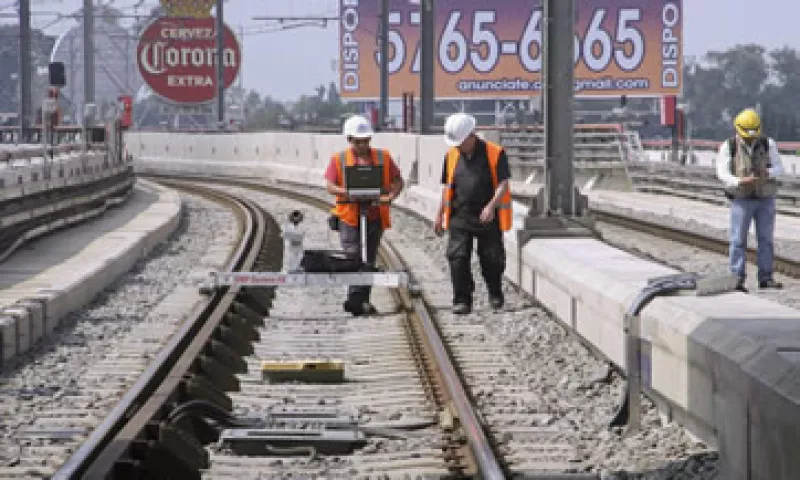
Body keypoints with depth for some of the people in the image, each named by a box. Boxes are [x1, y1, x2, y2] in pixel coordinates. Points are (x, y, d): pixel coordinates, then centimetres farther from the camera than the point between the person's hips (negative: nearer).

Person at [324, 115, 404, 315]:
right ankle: (356, 299, -12)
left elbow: (398, 181, 10)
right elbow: (330, 186, -3)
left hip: (375, 217, 3)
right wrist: (347, 192, -21)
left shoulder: (383, 157, 10)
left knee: (368, 260, 6)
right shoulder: (338, 160, 5)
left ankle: (361, 301, 12)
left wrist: (390, 196, -10)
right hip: (349, 217, -2)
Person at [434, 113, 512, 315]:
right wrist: (440, 215, 15)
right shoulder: (452, 156, 8)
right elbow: (447, 187, 16)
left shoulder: (495, 154, -5)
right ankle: (462, 301, -2)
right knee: (458, 259, -7)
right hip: (460, 217, 3)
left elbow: (503, 184, -10)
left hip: (488, 218, -3)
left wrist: (491, 206, -25)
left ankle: (495, 294, 29)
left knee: (491, 259, 6)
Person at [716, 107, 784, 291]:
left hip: (765, 199, 2)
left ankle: (765, 278, 11)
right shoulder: (728, 147, -8)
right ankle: (737, 280, -1)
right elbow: (722, 172, -14)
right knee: (738, 240, -4)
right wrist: (740, 182, -32)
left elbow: (779, 168, -5)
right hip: (741, 199, -2)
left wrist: (767, 173, -28)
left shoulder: (768, 144, -3)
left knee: (766, 239, 4)